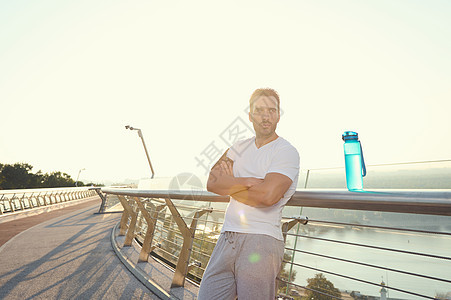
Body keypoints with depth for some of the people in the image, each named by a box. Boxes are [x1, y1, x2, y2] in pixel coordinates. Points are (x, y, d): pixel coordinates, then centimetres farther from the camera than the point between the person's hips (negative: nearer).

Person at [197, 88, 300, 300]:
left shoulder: (287, 152, -5)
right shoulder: (239, 147, 13)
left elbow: (268, 195, -21)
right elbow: (212, 182, 2)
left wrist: (229, 184, -5)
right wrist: (248, 181, -13)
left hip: (261, 242, -5)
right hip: (227, 238, 5)